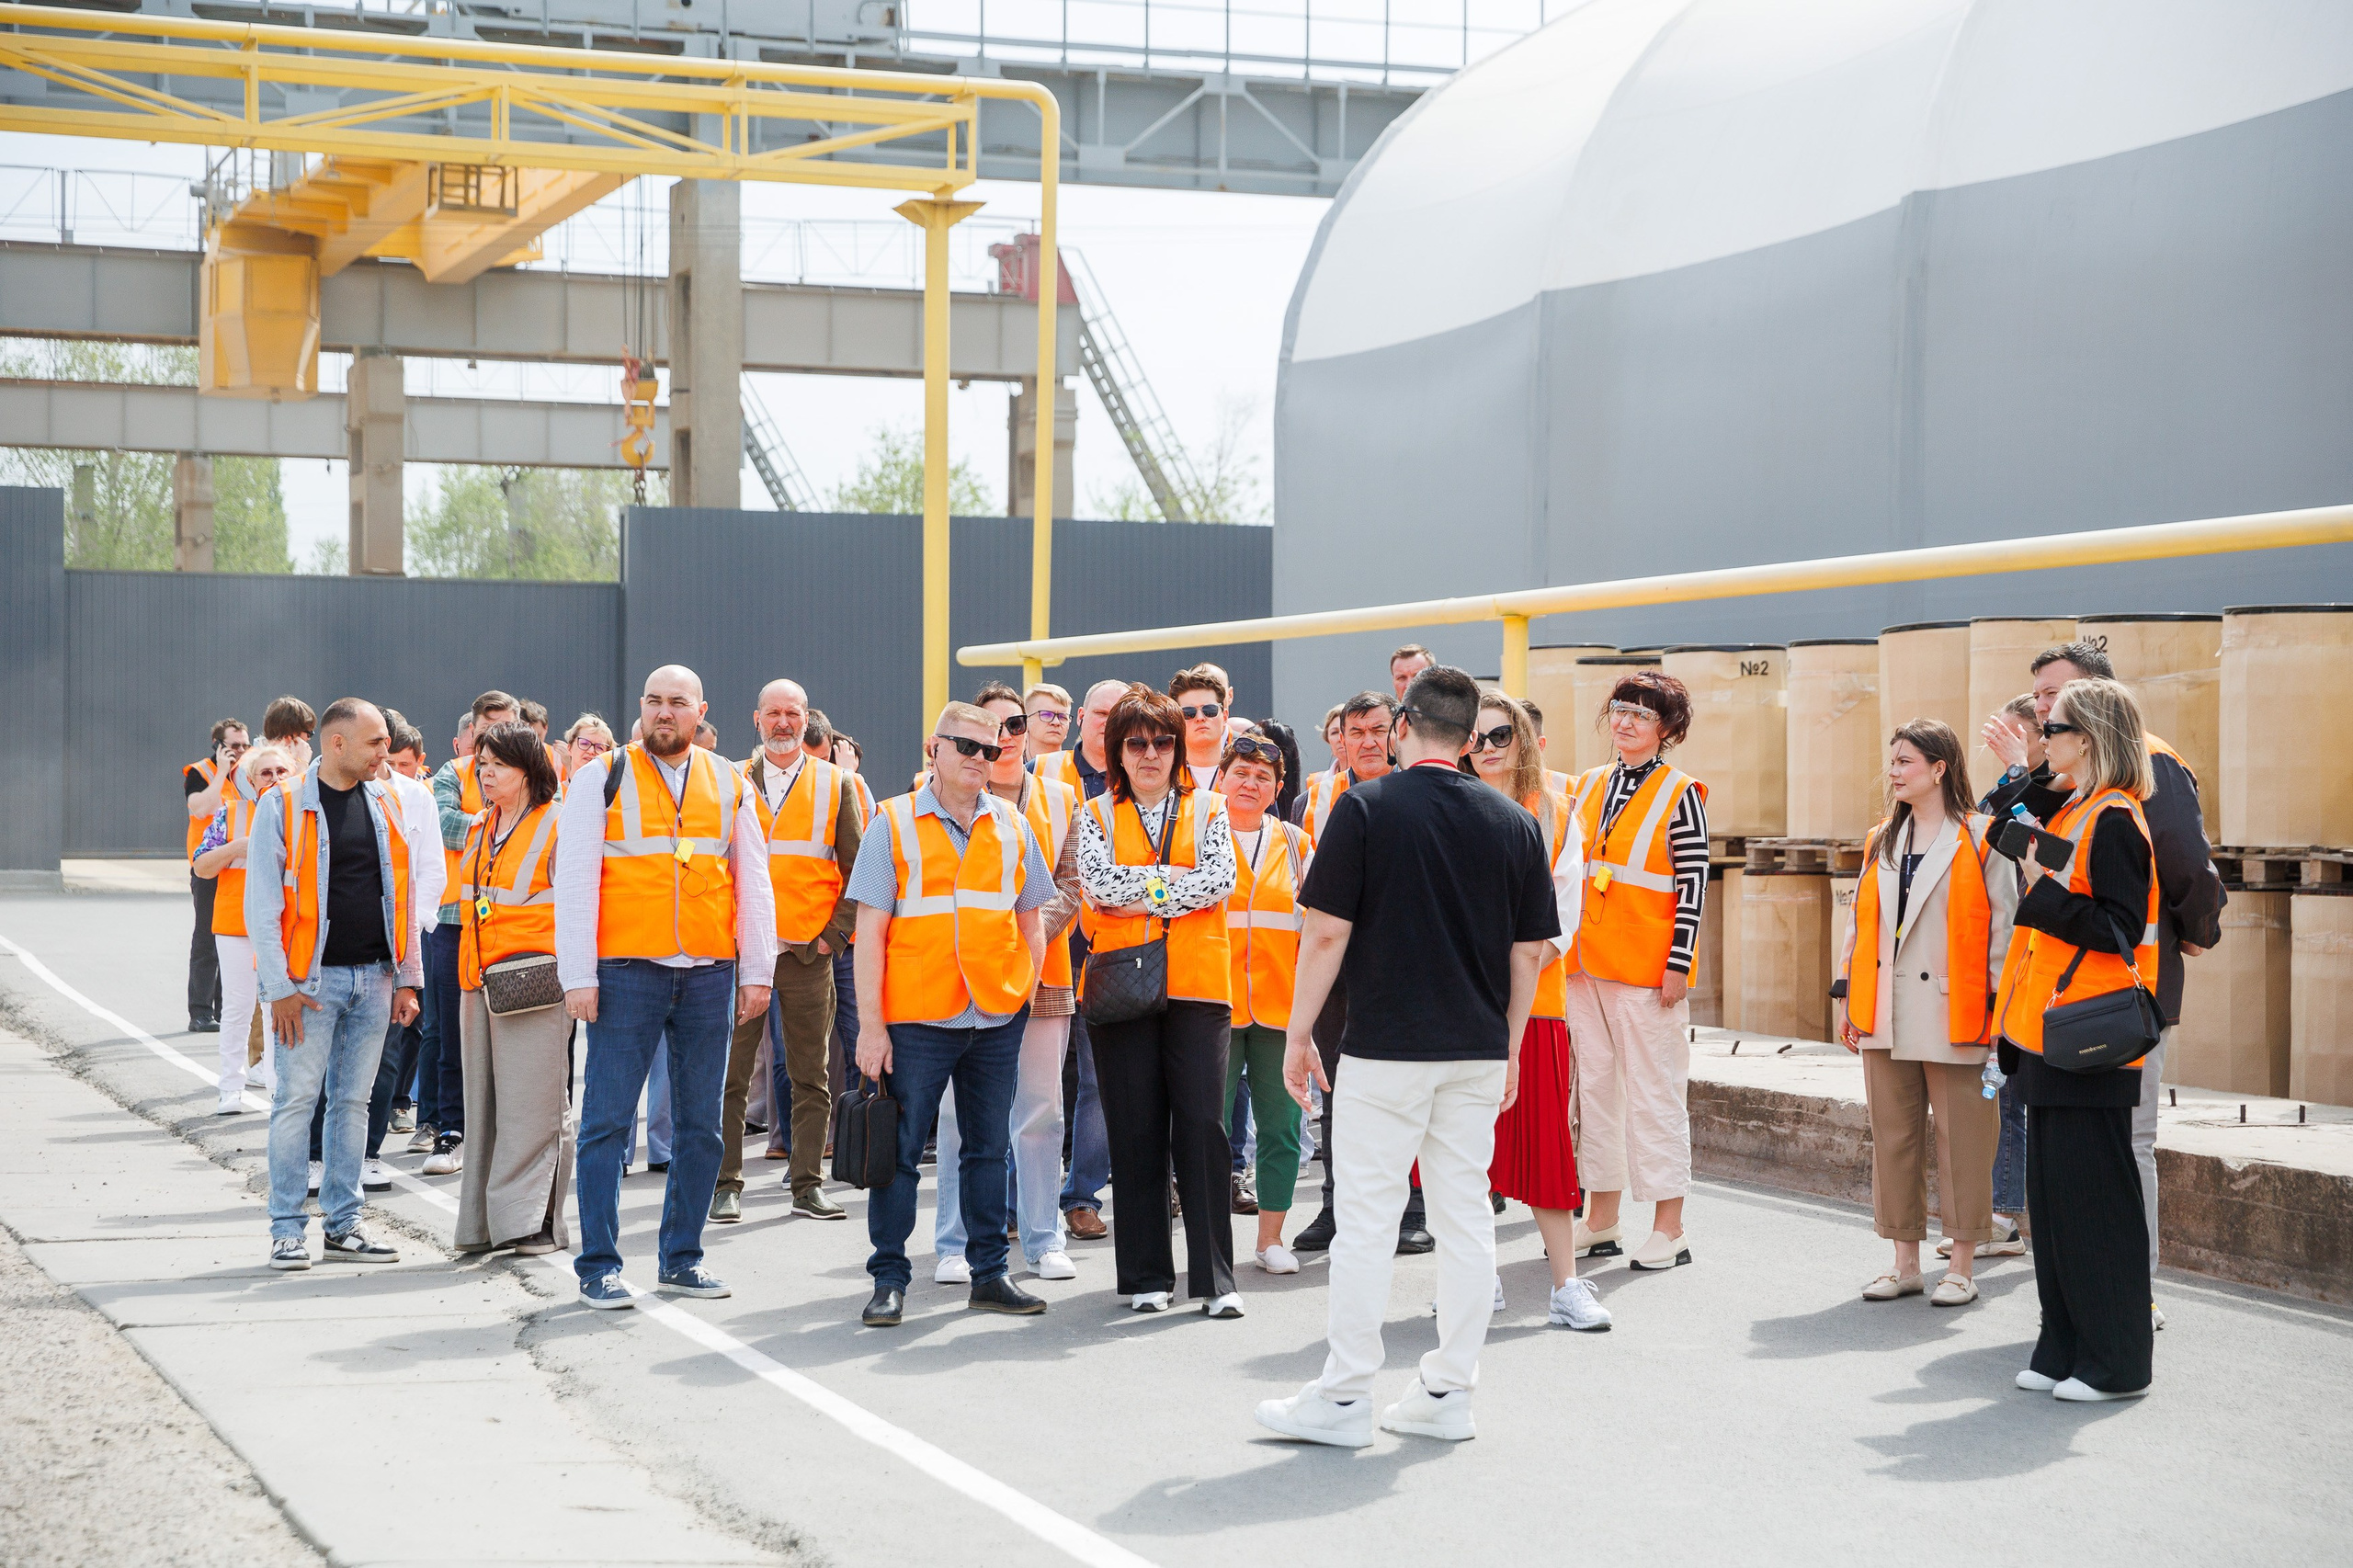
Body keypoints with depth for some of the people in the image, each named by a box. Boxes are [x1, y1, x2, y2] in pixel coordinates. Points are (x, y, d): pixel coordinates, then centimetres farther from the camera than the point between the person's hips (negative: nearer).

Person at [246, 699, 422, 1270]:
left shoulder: (386, 804, 11)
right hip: (311, 979, -5)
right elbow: (262, 904, -7)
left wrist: (407, 978, 9)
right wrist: (279, 987, -12)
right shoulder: (284, 805, -5)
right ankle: (288, 1231, 2)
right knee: (297, 1100, -4)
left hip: (373, 977, 5)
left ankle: (344, 1226, 14)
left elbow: (401, 895, 15)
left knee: (353, 1101, 8)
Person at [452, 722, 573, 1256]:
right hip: (479, 984, 7)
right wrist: (470, 969, 19)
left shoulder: (555, 827, -5)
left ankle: (533, 1219, -2)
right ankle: (485, 1221, 12)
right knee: (484, 1105, 8)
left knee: (531, 1103, -6)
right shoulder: (479, 831, 18)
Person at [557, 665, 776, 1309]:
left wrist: (755, 973, 6)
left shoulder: (729, 785, 11)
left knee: (700, 1124, 7)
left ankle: (682, 1259, 17)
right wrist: (579, 978, -8)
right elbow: (575, 882, -2)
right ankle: (598, 1266, 2)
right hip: (626, 972, -3)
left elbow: (752, 883, 13)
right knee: (607, 1121, -3)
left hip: (709, 974, 3)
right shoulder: (602, 779, 1)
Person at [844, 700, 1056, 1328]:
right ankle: (889, 1281, 6)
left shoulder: (1011, 827, 10)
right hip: (916, 1018, -3)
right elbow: (870, 930, -4)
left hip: (998, 1018, 3)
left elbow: (1030, 924, 16)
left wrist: (1025, 993, 1)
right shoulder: (893, 824, -1)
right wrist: (870, 1024, -9)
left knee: (988, 1148, 10)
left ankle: (989, 1274, 19)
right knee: (900, 1151, -1)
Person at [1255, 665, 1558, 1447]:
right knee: (1466, 1218, 9)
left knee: (1366, 1219, 0)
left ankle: (1344, 1397, 3)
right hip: (1478, 1052, 4)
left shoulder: (1366, 808, -7)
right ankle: (1449, 1394, 13)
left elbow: (1327, 931, -8)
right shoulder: (1513, 822, 5)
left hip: (1385, 1049, -4)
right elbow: (1531, 949, 8)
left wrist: (1298, 1033, 0)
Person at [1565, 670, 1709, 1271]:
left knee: (1654, 1090, -3)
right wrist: (1563, 944, 11)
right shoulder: (1588, 787, 12)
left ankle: (1669, 1230, 2)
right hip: (1585, 963, 6)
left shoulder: (1680, 794, -4)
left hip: (1647, 967, -6)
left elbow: (1693, 883, -8)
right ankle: (1601, 1222, 17)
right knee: (1596, 1086, 10)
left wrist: (1678, 964, -13)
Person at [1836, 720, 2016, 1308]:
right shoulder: (1881, 842, 15)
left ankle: (1962, 1267, 7)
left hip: (1952, 1015, -5)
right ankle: (1906, 1264, 16)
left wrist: (1998, 1005, -8)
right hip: (1886, 1017, 6)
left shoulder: (1980, 840, -2)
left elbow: (2002, 925, -3)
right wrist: (1849, 995, 10)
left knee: (1959, 1138, 0)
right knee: (1894, 1136, 8)